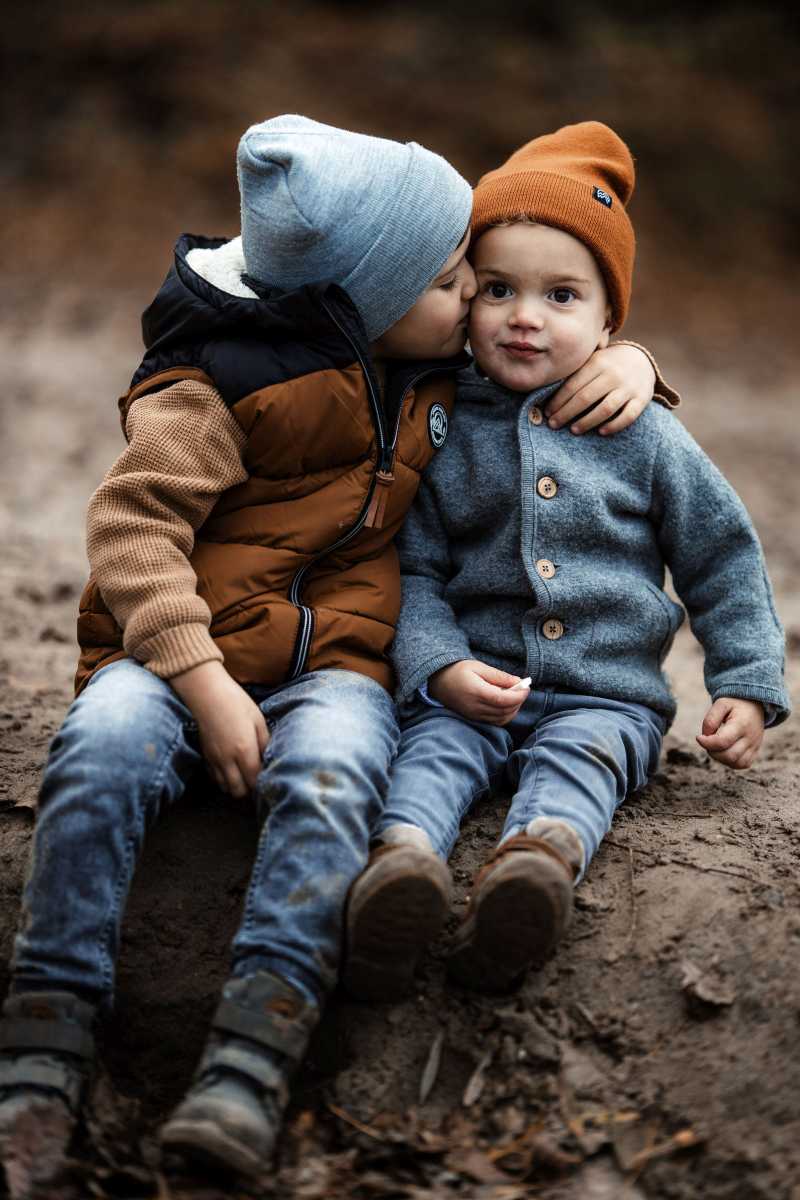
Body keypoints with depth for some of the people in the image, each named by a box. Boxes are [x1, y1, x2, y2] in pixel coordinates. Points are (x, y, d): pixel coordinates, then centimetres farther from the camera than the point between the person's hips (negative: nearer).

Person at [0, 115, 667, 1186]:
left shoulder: (447, 366, 14)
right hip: (184, 654, -2)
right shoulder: (223, 373, -5)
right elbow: (134, 521, -10)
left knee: (331, 772, -33)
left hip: (337, 665, 2)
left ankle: (252, 1060, -44)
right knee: (104, 745, -34)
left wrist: (626, 361, 6)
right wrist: (203, 680, -21)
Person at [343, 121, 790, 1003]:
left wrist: (747, 687, 3)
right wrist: (440, 666, -12)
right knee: (431, 749, -28)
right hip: (473, 688, 1)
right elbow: (413, 572, 6)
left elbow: (722, 560, 10)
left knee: (574, 764, -31)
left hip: (606, 696, -1)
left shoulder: (643, 434, 5)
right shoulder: (442, 434, 6)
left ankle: (537, 862, -61)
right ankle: (403, 865, -56)